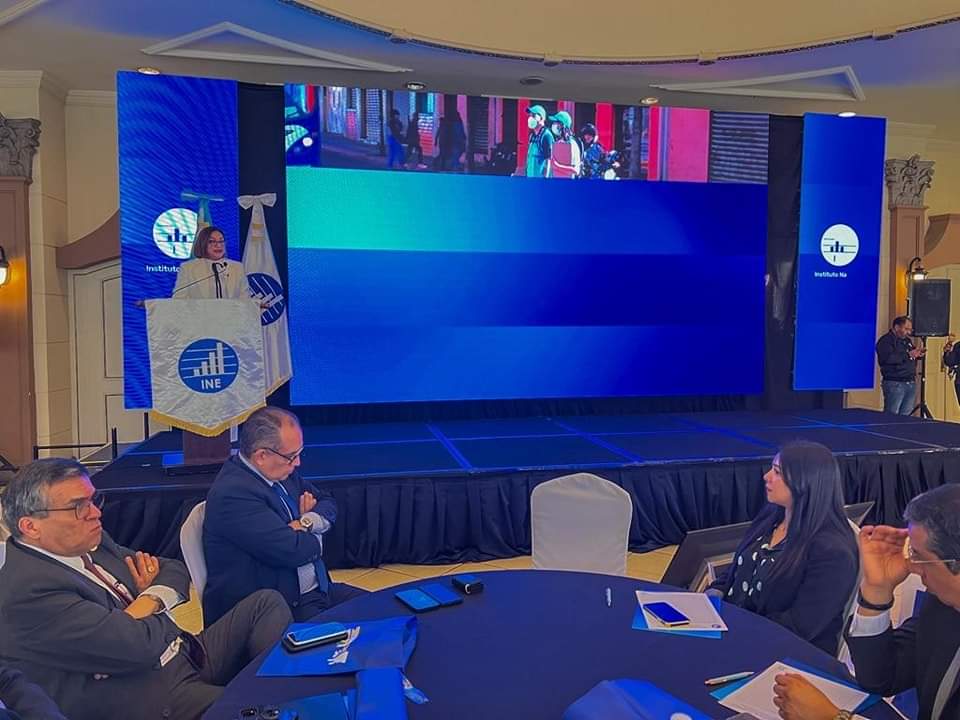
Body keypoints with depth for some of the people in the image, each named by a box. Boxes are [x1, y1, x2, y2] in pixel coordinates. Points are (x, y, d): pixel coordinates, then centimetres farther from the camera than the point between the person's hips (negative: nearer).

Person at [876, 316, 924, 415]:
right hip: (895, 384, -8)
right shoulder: (886, 341, -8)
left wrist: (917, 354, 6)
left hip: (911, 383, 8)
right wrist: (908, 355, -23)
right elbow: (887, 358, -24)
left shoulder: (907, 341, 20)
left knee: (905, 417, 8)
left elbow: (910, 358, 29)